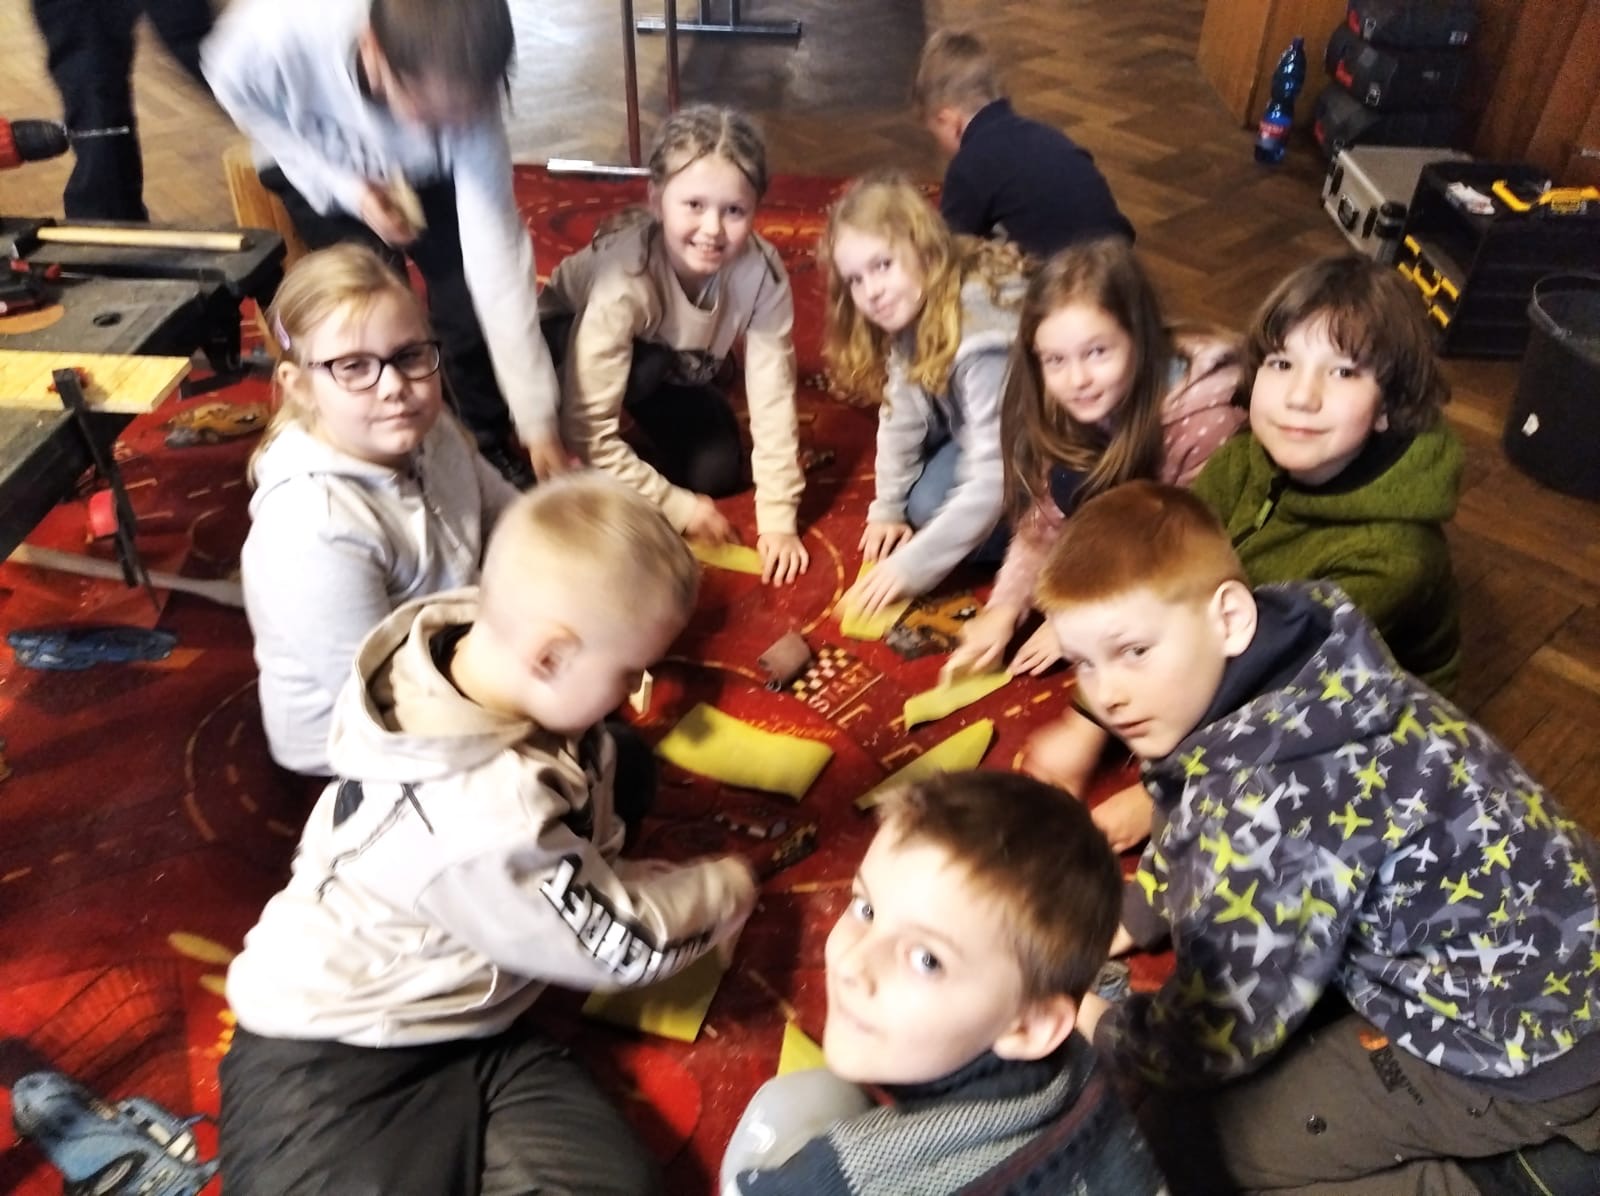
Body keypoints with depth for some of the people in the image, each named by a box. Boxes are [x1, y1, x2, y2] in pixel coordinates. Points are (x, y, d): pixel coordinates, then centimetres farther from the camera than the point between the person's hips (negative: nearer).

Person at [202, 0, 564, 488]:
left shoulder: (461, 94, -37)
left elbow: (496, 255, -36)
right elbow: (234, 86, -17)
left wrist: (537, 423, -35)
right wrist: (344, 187, -28)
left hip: (426, 174, 1)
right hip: (319, 163, 0)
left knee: (468, 306, -12)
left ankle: (494, 446, 14)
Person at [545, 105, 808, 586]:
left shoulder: (762, 271, -30)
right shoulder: (624, 277, -39)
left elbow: (774, 395, -26)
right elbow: (587, 428, -37)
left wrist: (778, 518, -29)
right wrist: (675, 506, -30)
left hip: (674, 369, 4)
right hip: (567, 347, -4)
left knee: (718, 472, -11)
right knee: (647, 367, -35)